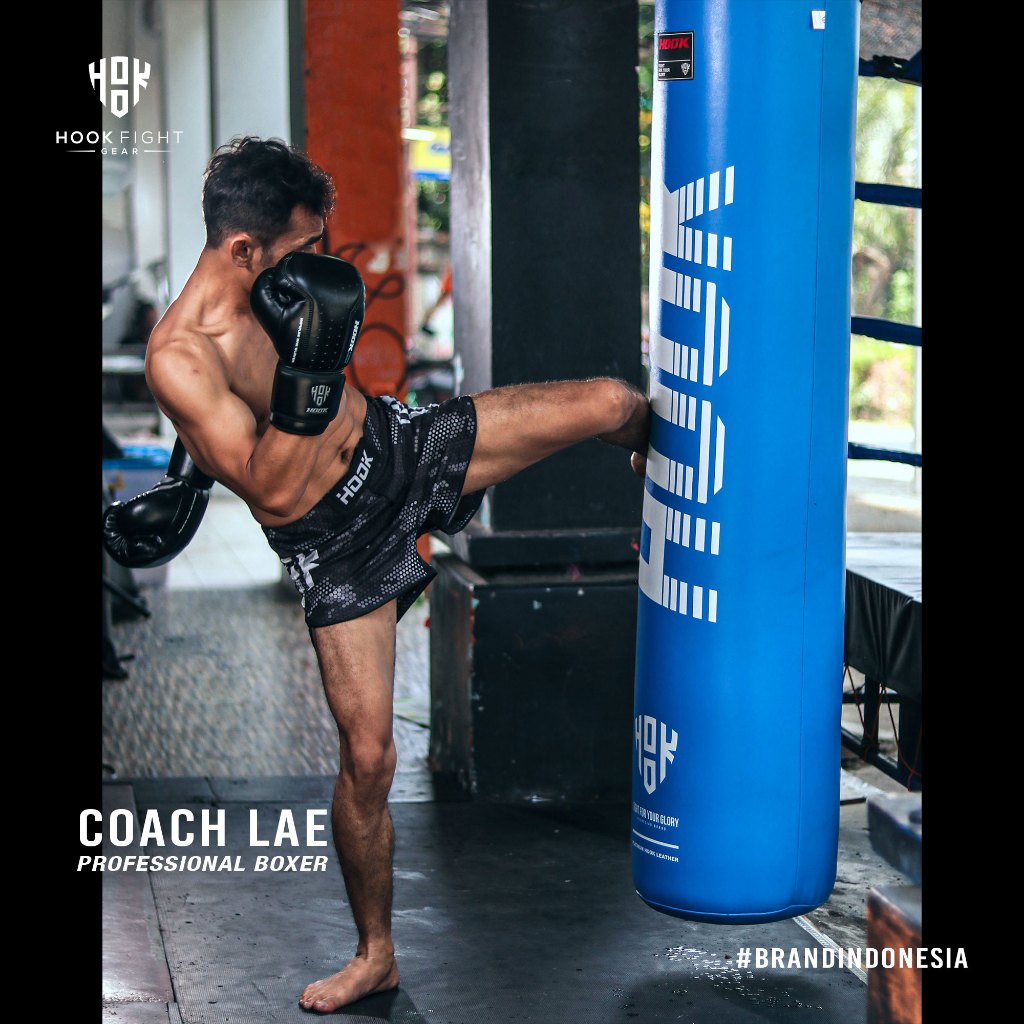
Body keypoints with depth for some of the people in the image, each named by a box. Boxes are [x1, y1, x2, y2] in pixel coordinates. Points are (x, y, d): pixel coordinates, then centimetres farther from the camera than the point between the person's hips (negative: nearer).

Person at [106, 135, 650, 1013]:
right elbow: (275, 491, -31)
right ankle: (376, 956, 19)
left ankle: (651, 465, 42)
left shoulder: (275, 288, -6)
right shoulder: (180, 360, -28)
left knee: (614, 404, 2)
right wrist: (308, 370, -36)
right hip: (333, 541, -6)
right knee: (368, 754, -4)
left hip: (400, 449, 6)